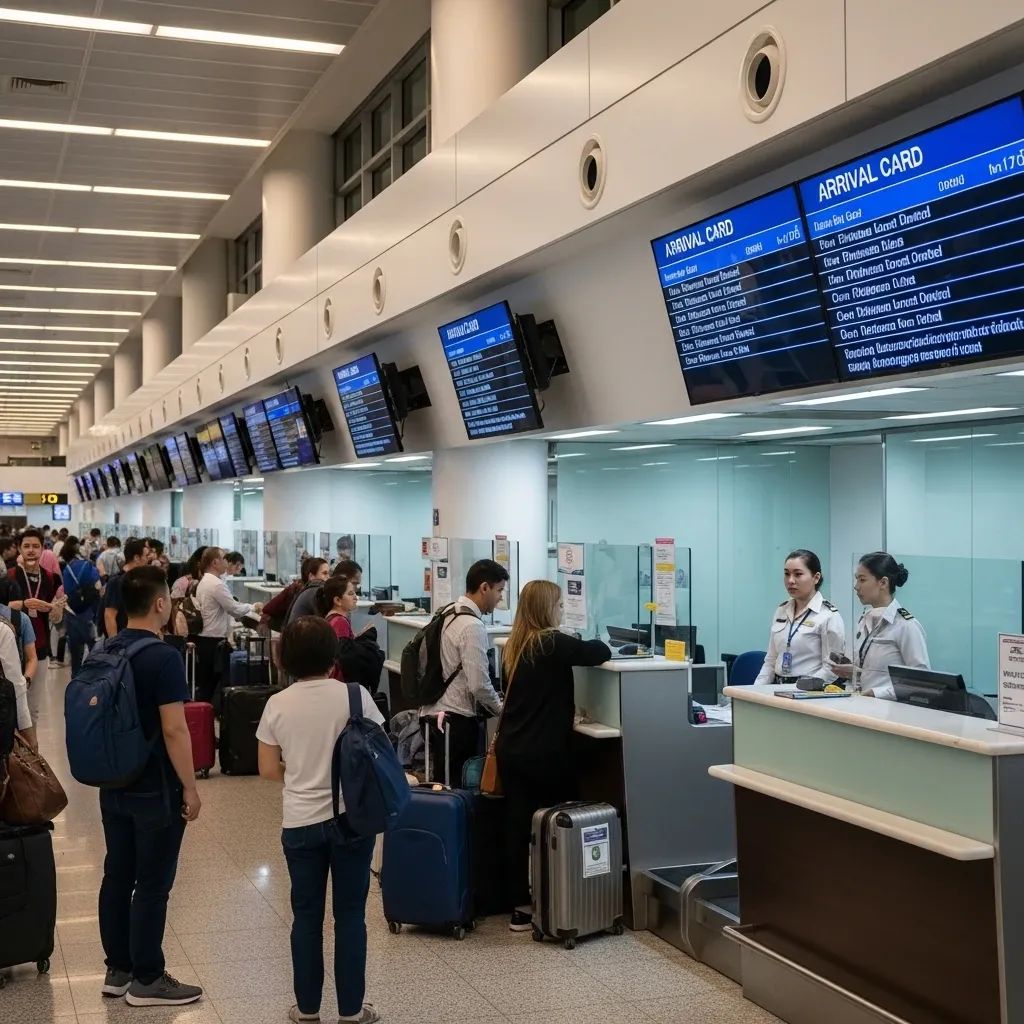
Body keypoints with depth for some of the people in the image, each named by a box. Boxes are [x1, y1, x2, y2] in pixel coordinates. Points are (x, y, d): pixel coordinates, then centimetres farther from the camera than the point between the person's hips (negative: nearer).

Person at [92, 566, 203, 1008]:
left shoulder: (105, 652, 4)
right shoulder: (163, 657, -20)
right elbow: (174, 730, -21)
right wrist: (190, 788, -13)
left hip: (113, 785, 8)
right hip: (155, 790, -8)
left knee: (116, 877, 14)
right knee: (151, 885, 1)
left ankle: (117, 970, 23)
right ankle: (146, 980, 9)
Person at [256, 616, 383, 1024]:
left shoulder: (277, 705, -5)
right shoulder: (354, 696, -10)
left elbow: (268, 769, 0)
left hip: (300, 822, 1)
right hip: (351, 818, -1)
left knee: (306, 915, 13)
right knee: (350, 914, 8)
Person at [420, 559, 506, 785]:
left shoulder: (447, 614, 10)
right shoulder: (472, 627, -17)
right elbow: (479, 684, -21)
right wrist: (500, 709, -2)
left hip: (432, 712, 9)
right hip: (456, 720, -9)